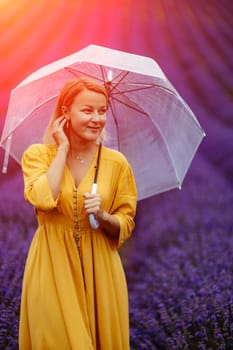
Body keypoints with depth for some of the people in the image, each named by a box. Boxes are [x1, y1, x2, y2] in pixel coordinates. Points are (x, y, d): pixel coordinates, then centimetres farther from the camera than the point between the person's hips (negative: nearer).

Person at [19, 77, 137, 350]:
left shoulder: (116, 162, 0)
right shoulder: (37, 154, -2)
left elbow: (125, 226, 4)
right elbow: (43, 199, -22)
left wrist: (103, 216, -18)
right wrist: (63, 148, -13)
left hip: (99, 270, 2)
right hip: (51, 267, -1)